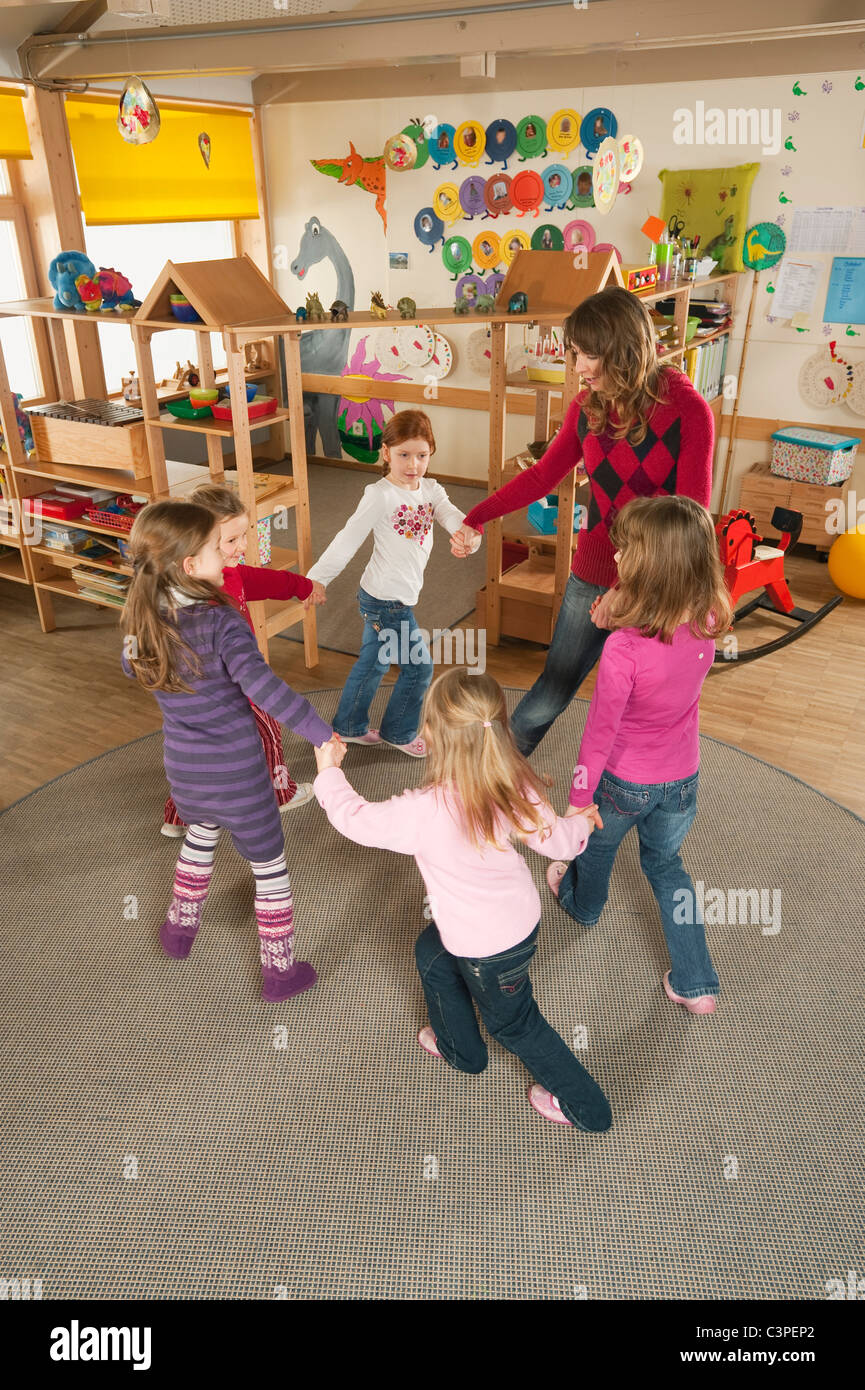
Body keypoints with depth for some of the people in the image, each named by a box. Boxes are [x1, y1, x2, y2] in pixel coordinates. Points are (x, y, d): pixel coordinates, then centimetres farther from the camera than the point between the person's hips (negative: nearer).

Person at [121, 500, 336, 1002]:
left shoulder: (142, 617, -5)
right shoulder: (221, 621, -25)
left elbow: (132, 665, 16)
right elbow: (263, 686, -37)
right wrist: (323, 733, -31)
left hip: (184, 772, 6)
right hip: (238, 777, -6)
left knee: (201, 834, 36)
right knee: (270, 866, 14)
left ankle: (180, 928, 52)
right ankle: (280, 971, 28)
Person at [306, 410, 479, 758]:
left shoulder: (431, 490, 3)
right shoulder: (380, 495, -17)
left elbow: (451, 516, -14)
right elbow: (347, 540, -17)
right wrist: (317, 578, -18)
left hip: (382, 598, 8)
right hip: (388, 599, -8)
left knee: (373, 662, 20)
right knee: (418, 666, 4)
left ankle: (349, 726, 38)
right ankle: (399, 732, 23)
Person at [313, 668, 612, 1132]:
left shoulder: (423, 813, -36)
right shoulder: (512, 783, -20)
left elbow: (357, 819, -20)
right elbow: (554, 838, -6)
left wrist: (329, 772, -2)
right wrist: (581, 823, 17)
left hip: (491, 949, -7)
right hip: (521, 914, 7)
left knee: (514, 1023, 20)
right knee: (432, 954, 30)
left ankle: (585, 1106, 40)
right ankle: (459, 1047, 54)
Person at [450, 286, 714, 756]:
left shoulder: (687, 411, -13)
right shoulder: (588, 405, 2)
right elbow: (543, 475, 11)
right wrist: (475, 518, 1)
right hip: (592, 576, 4)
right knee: (553, 690, 11)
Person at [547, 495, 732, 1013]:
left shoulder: (623, 648, -35)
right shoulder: (706, 627, -17)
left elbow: (600, 733, -24)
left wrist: (579, 800, -11)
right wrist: (618, 618, -3)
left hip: (625, 781, -4)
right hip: (682, 777, 4)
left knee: (598, 844, 29)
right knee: (666, 862, 28)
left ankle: (581, 902, 62)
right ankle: (697, 984, 31)